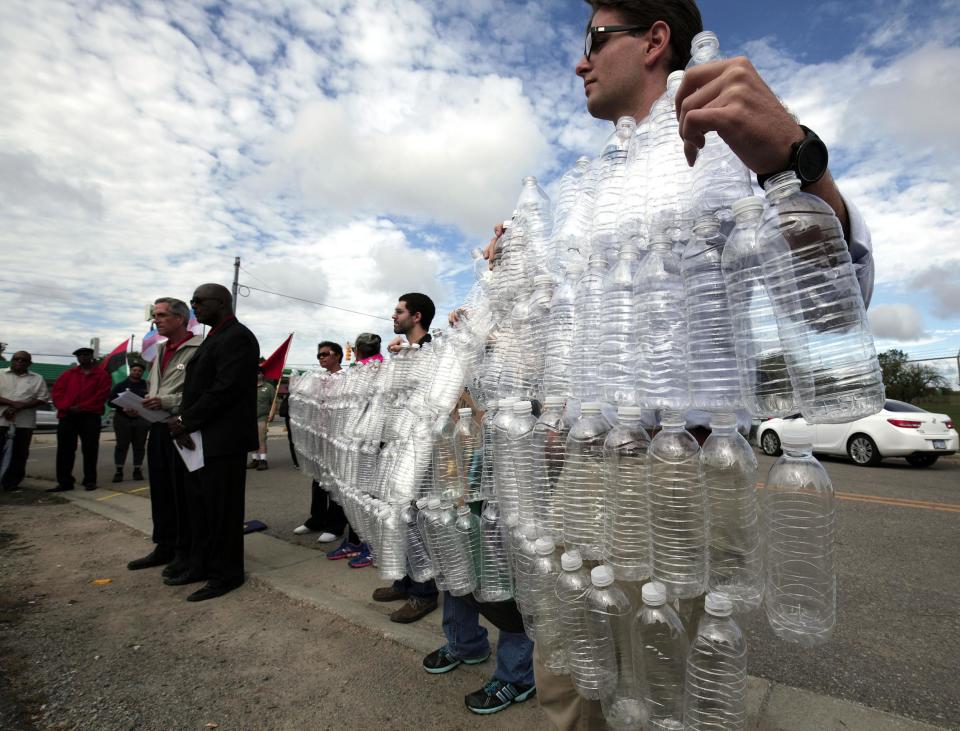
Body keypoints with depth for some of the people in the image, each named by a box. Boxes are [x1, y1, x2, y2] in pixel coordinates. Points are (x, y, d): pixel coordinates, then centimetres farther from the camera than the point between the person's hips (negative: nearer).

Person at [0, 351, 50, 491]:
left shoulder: (37, 379, 10)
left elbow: (43, 398, 2)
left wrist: (20, 406, -11)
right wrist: (13, 403, -16)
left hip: (24, 422, 1)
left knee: (19, 454, 3)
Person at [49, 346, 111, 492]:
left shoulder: (101, 374, 5)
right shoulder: (68, 374, 16)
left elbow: (102, 395, -5)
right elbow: (57, 392, 7)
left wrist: (82, 407, -12)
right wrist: (67, 407, -11)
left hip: (90, 416, -3)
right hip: (67, 415, 4)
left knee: (90, 449, -2)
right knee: (65, 449, 3)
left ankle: (90, 481, 5)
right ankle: (64, 482, 9)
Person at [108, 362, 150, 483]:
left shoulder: (146, 386, 4)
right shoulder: (120, 385, 6)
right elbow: (110, 401, 1)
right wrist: (124, 409, -15)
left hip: (141, 419, 0)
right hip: (122, 419, 0)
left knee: (139, 445, 4)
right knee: (122, 445, 1)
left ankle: (137, 470, 13)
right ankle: (119, 471, 6)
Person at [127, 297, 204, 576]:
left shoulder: (198, 349, -12)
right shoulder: (160, 351, 17)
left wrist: (167, 402, -21)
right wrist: (140, 405, 8)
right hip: (158, 428, 9)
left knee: (182, 493, 1)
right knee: (160, 491, 16)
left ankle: (185, 552, 15)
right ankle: (164, 547, 30)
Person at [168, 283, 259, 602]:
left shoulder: (237, 337, -13)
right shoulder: (215, 337, 17)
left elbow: (224, 389, -21)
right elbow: (196, 385, 13)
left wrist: (185, 421, -13)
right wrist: (182, 423, -2)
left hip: (222, 440, -10)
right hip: (201, 438, 10)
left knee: (221, 507, 1)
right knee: (200, 503, 18)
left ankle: (226, 573, 15)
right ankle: (202, 564, 33)